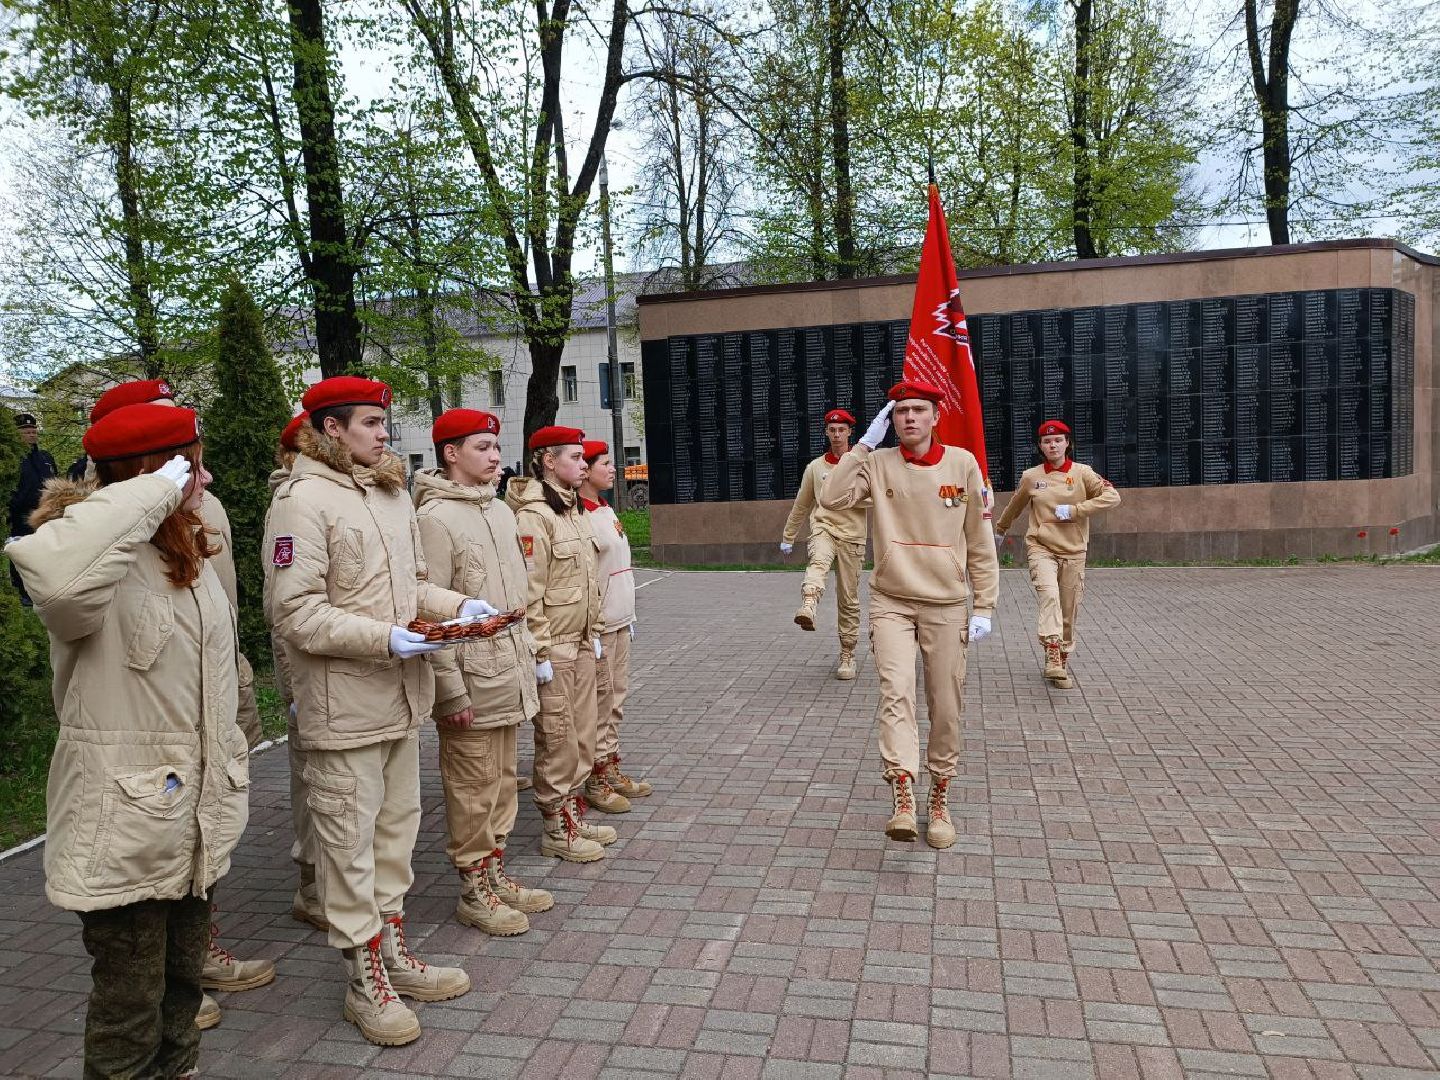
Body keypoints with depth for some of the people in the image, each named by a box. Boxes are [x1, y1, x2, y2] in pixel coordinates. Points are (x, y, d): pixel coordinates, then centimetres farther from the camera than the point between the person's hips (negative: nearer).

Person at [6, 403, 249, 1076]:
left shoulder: (187, 551, 10)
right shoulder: (101, 561, -17)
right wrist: (154, 492, -32)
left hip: (198, 814, 8)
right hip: (128, 825, -8)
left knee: (182, 982, 22)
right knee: (130, 1006, 8)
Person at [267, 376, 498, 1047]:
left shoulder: (390, 492, 10)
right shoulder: (302, 499, -14)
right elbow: (297, 614, -19)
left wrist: (460, 606, 1)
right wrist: (386, 638, -24)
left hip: (402, 696, 8)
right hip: (343, 703, -8)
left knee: (396, 827, 17)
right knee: (350, 840, 6)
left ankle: (393, 950, 34)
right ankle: (365, 978, 21)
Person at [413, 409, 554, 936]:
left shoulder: (501, 511, 12)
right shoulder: (436, 517, -14)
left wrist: (526, 656, 18)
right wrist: (450, 690, -18)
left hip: (508, 671, 8)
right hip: (470, 676, -8)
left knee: (501, 781, 17)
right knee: (472, 788, 4)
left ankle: (494, 873, 31)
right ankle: (473, 889, 19)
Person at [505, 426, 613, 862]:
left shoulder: (574, 509, 12)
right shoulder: (534, 515, -16)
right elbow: (529, 592, -20)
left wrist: (595, 634, 18)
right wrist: (541, 654, -19)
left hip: (582, 645, 9)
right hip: (554, 647, -9)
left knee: (581, 736, 16)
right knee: (557, 740, 2)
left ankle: (574, 813, 30)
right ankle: (557, 829, 15)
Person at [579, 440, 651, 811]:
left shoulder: (606, 510, 14)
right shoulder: (578, 516, -16)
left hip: (619, 621, 9)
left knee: (616, 697, 15)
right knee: (599, 701, -1)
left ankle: (612, 770, 25)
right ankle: (597, 780, 11)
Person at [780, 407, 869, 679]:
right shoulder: (815, 467, 11)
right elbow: (801, 505, 20)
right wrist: (787, 538, 24)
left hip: (852, 536, 0)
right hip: (823, 527, 0)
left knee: (849, 599, 3)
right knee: (818, 560, -36)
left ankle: (847, 655, 14)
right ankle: (808, 606, -63)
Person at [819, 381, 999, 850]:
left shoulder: (962, 463, 0)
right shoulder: (878, 464, 0)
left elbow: (979, 541, 4)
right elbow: (832, 498, -18)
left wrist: (983, 606, 1)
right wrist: (866, 443, -13)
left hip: (946, 606, 1)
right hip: (891, 603, -1)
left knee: (946, 708, 6)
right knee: (896, 691, -19)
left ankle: (939, 800, 22)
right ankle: (903, 798, -22)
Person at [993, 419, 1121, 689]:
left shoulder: (1082, 473, 1)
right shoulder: (1031, 477, 5)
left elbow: (1112, 497, -9)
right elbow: (1015, 505, 23)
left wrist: (1073, 510, -15)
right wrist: (1000, 529, 37)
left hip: (1073, 552, 1)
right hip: (1041, 548, -1)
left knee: (1069, 612, 4)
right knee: (1048, 595, -26)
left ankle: (1062, 663, 18)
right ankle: (1052, 657, -34)